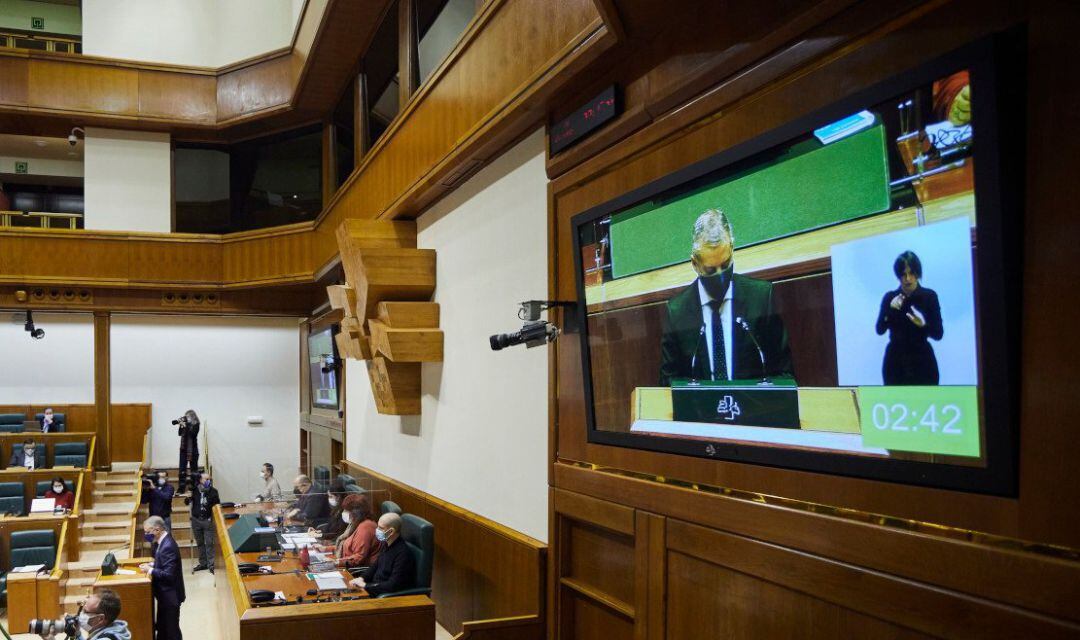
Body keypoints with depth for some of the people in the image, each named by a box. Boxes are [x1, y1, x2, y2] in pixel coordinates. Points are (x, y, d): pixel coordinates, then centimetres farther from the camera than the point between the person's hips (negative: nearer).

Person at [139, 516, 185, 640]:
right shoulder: (163, 541, 3)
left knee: (171, 630, 5)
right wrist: (152, 565, 2)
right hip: (165, 593, 10)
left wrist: (150, 570, -20)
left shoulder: (168, 546, -28)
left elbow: (169, 574, -29)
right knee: (162, 626, 23)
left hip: (170, 595, -10)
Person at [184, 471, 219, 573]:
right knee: (200, 543, 11)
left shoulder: (213, 491, -4)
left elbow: (217, 505, 3)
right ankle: (203, 563, 22)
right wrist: (188, 498, -20)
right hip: (196, 520, 2)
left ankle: (211, 564, 2)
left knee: (209, 543, -3)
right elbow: (187, 502, -1)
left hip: (208, 520, -2)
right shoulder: (195, 490, -2)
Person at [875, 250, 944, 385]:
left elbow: (938, 333, -5)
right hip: (896, 361, 1)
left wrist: (924, 325, -25)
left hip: (922, 361, -1)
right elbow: (880, 330, -4)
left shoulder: (929, 296, -3)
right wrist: (891, 310, -18)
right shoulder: (890, 297, 3)